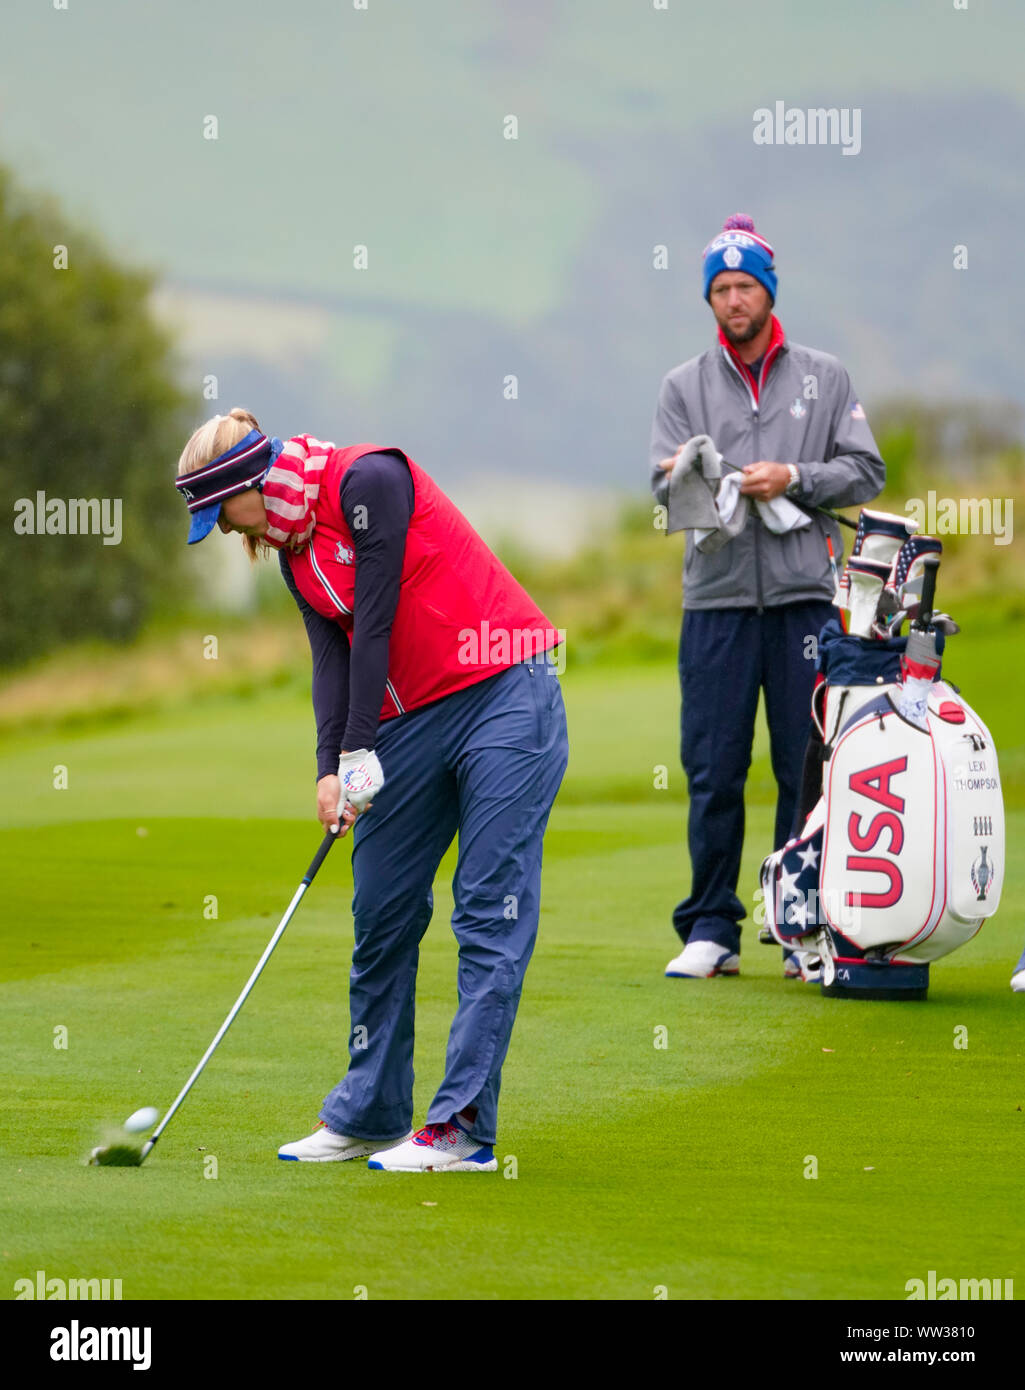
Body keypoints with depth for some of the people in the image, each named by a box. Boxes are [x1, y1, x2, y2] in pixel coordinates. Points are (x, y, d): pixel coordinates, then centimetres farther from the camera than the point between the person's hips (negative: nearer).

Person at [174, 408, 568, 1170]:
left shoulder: (369, 480, -13)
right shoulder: (296, 552, 12)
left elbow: (374, 621, -14)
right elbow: (332, 654, 3)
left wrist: (361, 751, -12)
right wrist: (331, 768, -12)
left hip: (504, 698, -9)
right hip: (411, 721, 9)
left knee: (492, 914, -9)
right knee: (382, 912, 8)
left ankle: (464, 1127, -13)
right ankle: (369, 1115, 17)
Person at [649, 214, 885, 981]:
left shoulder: (824, 377, 12)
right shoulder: (684, 385, 12)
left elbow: (866, 471, 7)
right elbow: (665, 484, 2)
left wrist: (794, 479, -8)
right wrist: (686, 479, -21)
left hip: (803, 594, 0)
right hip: (718, 599, 0)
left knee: (809, 768, -1)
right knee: (712, 771, 0)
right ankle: (711, 927, 6)